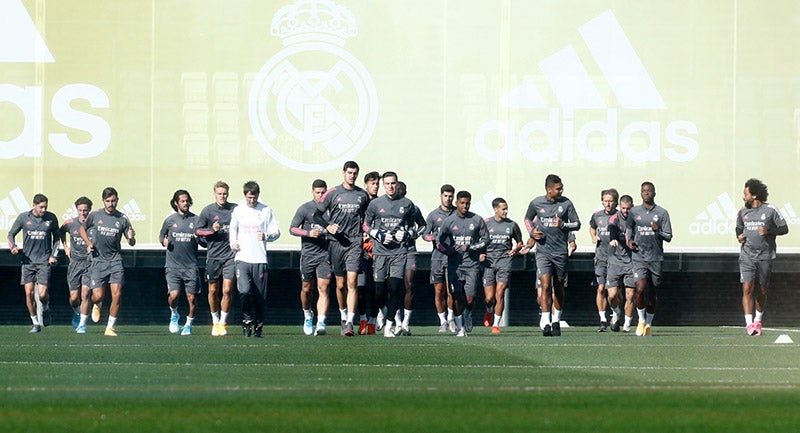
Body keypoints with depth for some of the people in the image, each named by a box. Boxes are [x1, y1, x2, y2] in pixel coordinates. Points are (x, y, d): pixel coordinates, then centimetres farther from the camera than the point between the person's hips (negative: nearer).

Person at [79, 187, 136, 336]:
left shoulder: (122, 219, 1)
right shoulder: (95, 216, 0)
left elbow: (132, 243, 7)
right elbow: (82, 229, 18)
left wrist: (131, 238, -17)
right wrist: (88, 243, 1)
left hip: (115, 260, 0)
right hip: (98, 261, 0)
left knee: (117, 294, -11)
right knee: (98, 296, -7)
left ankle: (110, 327, 1)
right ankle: (97, 306, 32)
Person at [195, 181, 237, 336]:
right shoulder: (207, 211, 0)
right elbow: (198, 230, 2)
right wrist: (212, 230, -13)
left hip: (230, 255, 0)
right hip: (213, 256, 0)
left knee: (227, 290, -7)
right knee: (213, 291, 7)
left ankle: (223, 322, 4)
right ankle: (215, 322, 23)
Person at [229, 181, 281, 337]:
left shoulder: (266, 210, 5)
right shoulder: (238, 210, 9)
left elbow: (276, 232, 6)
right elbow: (233, 229, 24)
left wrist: (266, 236, -14)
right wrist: (233, 243, 7)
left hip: (260, 259, 0)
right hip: (242, 258, 0)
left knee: (260, 296, 1)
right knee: (245, 291, -19)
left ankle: (258, 326, 15)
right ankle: (247, 319, 2)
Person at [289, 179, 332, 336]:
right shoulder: (304, 208, 2)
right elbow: (292, 229, 0)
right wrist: (308, 233, -15)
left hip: (325, 254, 0)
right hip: (308, 254, 0)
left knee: (323, 288, -11)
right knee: (306, 289, 9)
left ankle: (321, 323, -17)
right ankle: (308, 316, 35)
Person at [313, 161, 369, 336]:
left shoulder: (363, 195, 10)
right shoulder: (332, 193, 4)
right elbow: (317, 213, 6)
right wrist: (328, 226, -10)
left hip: (355, 242, 0)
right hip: (337, 242, 0)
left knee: (352, 282, -13)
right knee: (340, 284, 7)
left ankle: (350, 323, -17)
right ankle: (343, 316, 28)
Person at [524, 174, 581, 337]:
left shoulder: (566, 203, -1)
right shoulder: (536, 203, -1)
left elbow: (577, 224, 5)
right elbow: (528, 219, 18)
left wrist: (563, 225, -13)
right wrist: (532, 232, 0)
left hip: (561, 252, 1)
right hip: (543, 251, -1)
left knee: (558, 287, 9)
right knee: (545, 285, -15)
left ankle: (556, 321, 26)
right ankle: (545, 323, -18)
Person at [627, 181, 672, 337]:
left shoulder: (662, 213, 2)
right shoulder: (634, 211, 7)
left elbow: (669, 237, 3)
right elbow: (630, 229, 23)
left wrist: (658, 231, -17)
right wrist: (629, 241, 4)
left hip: (656, 258, 0)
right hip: (639, 257, 0)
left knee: (653, 294, 5)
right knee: (640, 289, -16)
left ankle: (649, 323, 21)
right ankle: (641, 320, 4)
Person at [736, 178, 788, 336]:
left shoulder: (770, 210, -3)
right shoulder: (743, 212, 9)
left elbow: (784, 228, 1)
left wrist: (768, 231, -15)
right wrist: (739, 236, 3)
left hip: (765, 256, -2)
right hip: (747, 256, 2)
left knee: (761, 291, 7)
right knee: (747, 289, -13)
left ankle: (758, 320, 27)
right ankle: (749, 324, -16)